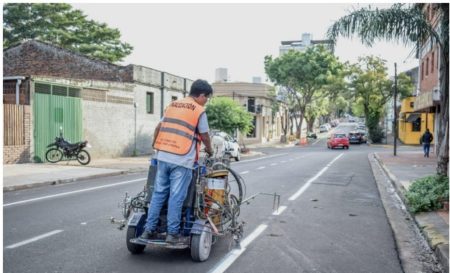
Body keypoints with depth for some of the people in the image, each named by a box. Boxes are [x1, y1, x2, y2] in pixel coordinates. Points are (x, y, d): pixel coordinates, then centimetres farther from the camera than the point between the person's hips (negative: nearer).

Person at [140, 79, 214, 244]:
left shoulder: (172, 105, 16)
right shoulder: (199, 111, -2)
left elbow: (159, 127, 18)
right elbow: (204, 136, 3)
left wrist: (155, 145, 33)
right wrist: (209, 151, 22)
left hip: (163, 156, 6)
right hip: (182, 160, -6)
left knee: (158, 193, 11)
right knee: (176, 197, -1)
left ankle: (149, 230, 14)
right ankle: (173, 233, 5)